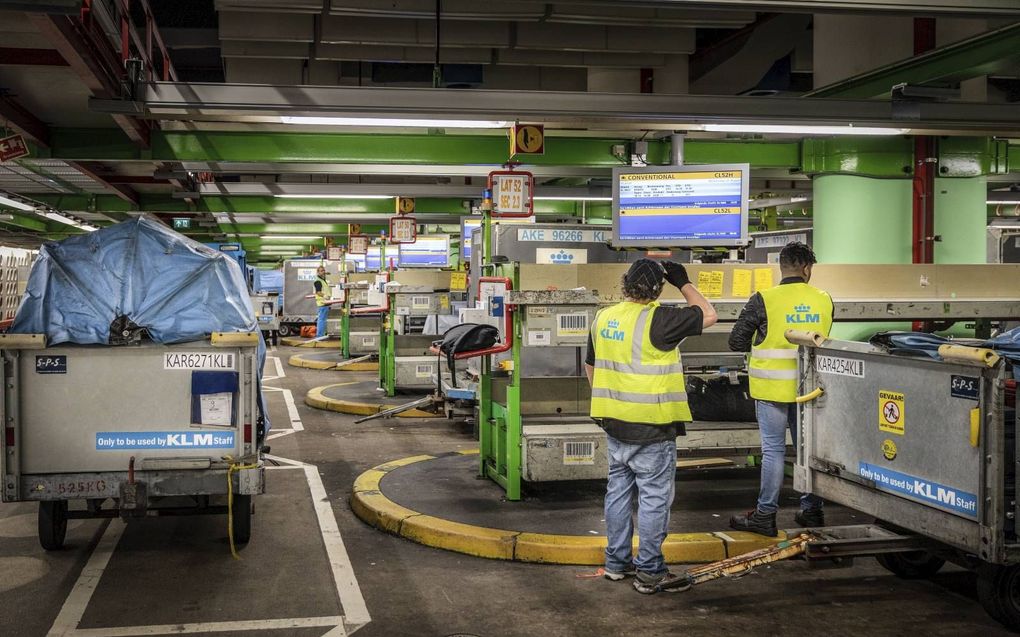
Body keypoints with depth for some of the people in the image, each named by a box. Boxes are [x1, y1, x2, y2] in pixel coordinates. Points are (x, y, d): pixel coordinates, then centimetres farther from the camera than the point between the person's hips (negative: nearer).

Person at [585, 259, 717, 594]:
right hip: (651, 429, -7)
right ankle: (649, 572, 8)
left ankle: (617, 562, 26)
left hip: (614, 424, 7)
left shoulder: (603, 318, 5)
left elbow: (591, 365, 16)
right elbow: (707, 315, -6)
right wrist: (683, 283, 4)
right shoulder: (657, 320, -18)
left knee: (619, 491, 16)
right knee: (654, 497, 2)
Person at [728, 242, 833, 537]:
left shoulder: (764, 300, -14)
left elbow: (736, 341, -8)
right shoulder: (824, 300, -1)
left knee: (773, 450, 2)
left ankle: (765, 515, 7)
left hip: (773, 388, -4)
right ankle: (811, 510, 24)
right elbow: (821, 340, 11)